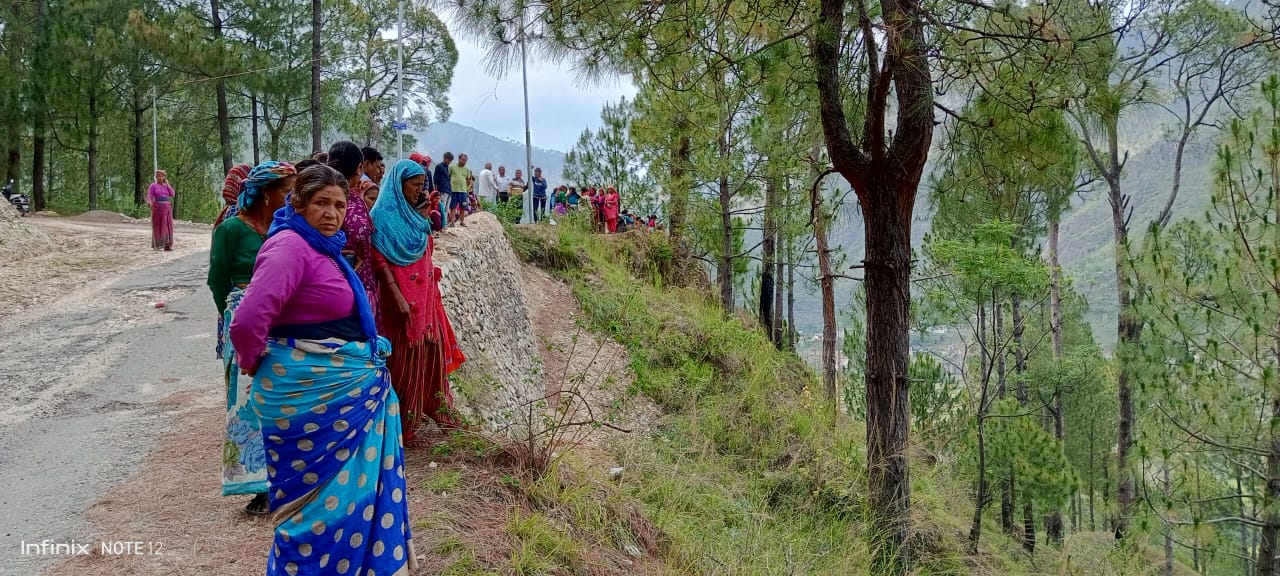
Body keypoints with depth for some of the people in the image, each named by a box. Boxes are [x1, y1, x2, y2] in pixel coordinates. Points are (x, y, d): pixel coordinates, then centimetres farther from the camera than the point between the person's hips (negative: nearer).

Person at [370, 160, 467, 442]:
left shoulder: (412, 215, 14)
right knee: (406, 355, -1)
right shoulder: (383, 215, -11)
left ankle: (434, 406, 28)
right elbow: (379, 260, -17)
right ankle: (403, 420, 9)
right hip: (404, 297, -8)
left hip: (425, 295, 8)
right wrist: (397, 296, -22)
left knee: (432, 350, 13)